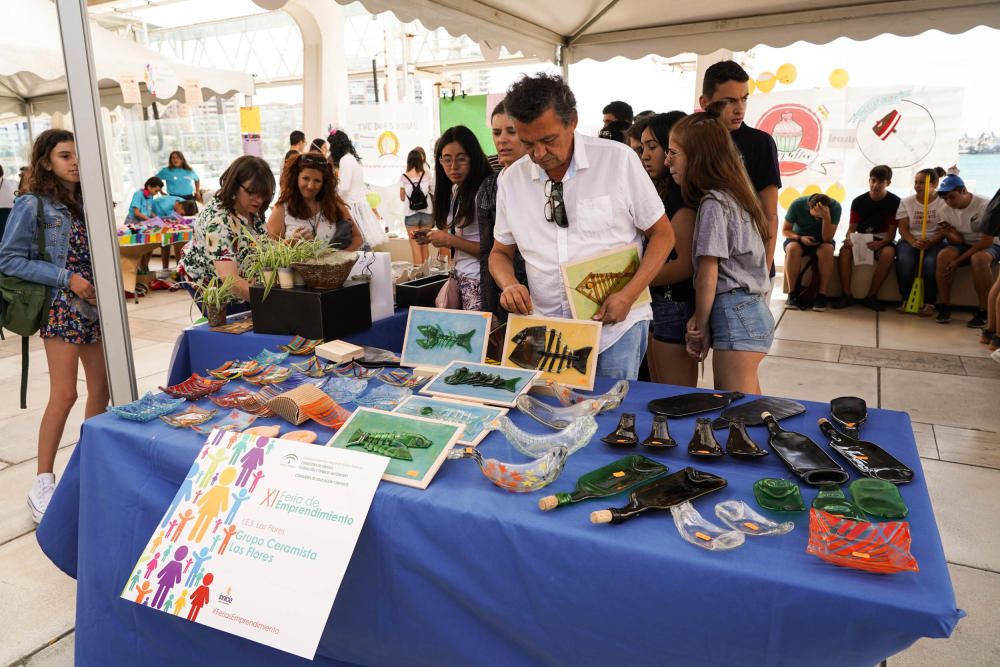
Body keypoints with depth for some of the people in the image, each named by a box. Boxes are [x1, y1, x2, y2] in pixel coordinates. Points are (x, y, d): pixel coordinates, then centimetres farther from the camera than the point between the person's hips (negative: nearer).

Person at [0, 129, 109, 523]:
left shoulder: (85, 202, 10)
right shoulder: (32, 205, -7)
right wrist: (67, 278, -16)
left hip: (94, 306, 6)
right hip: (62, 308, -6)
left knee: (101, 390, 10)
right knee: (64, 395, -9)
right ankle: (43, 483, 2)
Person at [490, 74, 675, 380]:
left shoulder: (618, 159, -5)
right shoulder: (511, 179, 3)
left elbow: (662, 234, 1)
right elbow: (500, 252, 14)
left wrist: (628, 296, -12)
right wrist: (509, 284, -9)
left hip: (615, 325, -2)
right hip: (547, 330, 2)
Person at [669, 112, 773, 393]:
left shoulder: (713, 203, -12)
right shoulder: (734, 195, 14)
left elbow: (707, 277, -12)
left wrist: (699, 327, 0)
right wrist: (701, 321, 8)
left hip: (734, 316, -9)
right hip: (754, 310, 9)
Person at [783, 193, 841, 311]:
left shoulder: (835, 207, -21)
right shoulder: (797, 204, -21)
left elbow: (827, 238, -24)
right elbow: (785, 230, -8)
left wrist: (826, 217, -38)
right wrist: (800, 238, -27)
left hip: (821, 240, 0)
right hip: (798, 238, 0)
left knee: (827, 250, -34)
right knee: (793, 248, -35)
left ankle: (822, 295, -26)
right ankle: (792, 293, -26)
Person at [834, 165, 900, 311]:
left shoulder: (894, 202, -5)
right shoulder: (858, 201, 1)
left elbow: (892, 232, -9)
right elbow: (852, 228, -2)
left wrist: (880, 243, -30)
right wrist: (849, 238, -26)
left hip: (883, 240, -2)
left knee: (888, 253, -36)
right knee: (845, 250, -31)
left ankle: (871, 296, -28)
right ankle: (846, 294, -27)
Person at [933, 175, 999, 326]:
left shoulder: (985, 205, -20)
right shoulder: (946, 211, -3)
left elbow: (987, 241, -22)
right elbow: (958, 242, -2)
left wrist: (958, 260, -25)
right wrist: (950, 233, -26)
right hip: (966, 245, 5)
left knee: (978, 259, -38)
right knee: (944, 256, -27)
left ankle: (984, 312, -27)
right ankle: (944, 307, -20)